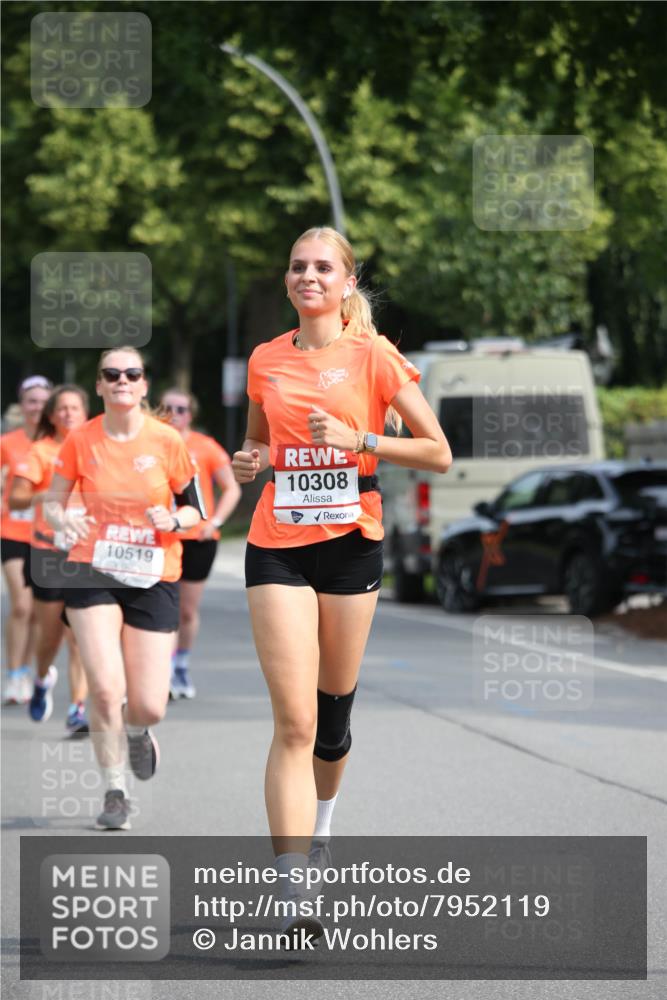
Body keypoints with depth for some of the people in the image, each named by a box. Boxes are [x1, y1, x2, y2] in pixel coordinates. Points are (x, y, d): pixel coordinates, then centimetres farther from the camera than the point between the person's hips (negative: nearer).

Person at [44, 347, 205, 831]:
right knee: (105, 687, -17)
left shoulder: (167, 441, -3)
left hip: (154, 578, 0)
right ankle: (115, 793, 2)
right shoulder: (81, 440, -2)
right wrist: (64, 519, -17)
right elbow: (53, 501, 6)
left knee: (149, 706, -3)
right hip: (93, 573, 0)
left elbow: (196, 509, 5)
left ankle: (136, 732, 37)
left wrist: (173, 520, -17)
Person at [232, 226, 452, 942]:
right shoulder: (265, 361, 7)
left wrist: (359, 440, -15)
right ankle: (294, 902, -17)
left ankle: (320, 821, 43)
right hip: (276, 547, 0)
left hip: (351, 542, 0)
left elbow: (438, 453, -3)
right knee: (293, 722, -11)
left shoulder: (374, 358, -2)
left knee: (334, 710, 11)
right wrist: (248, 461, 0)